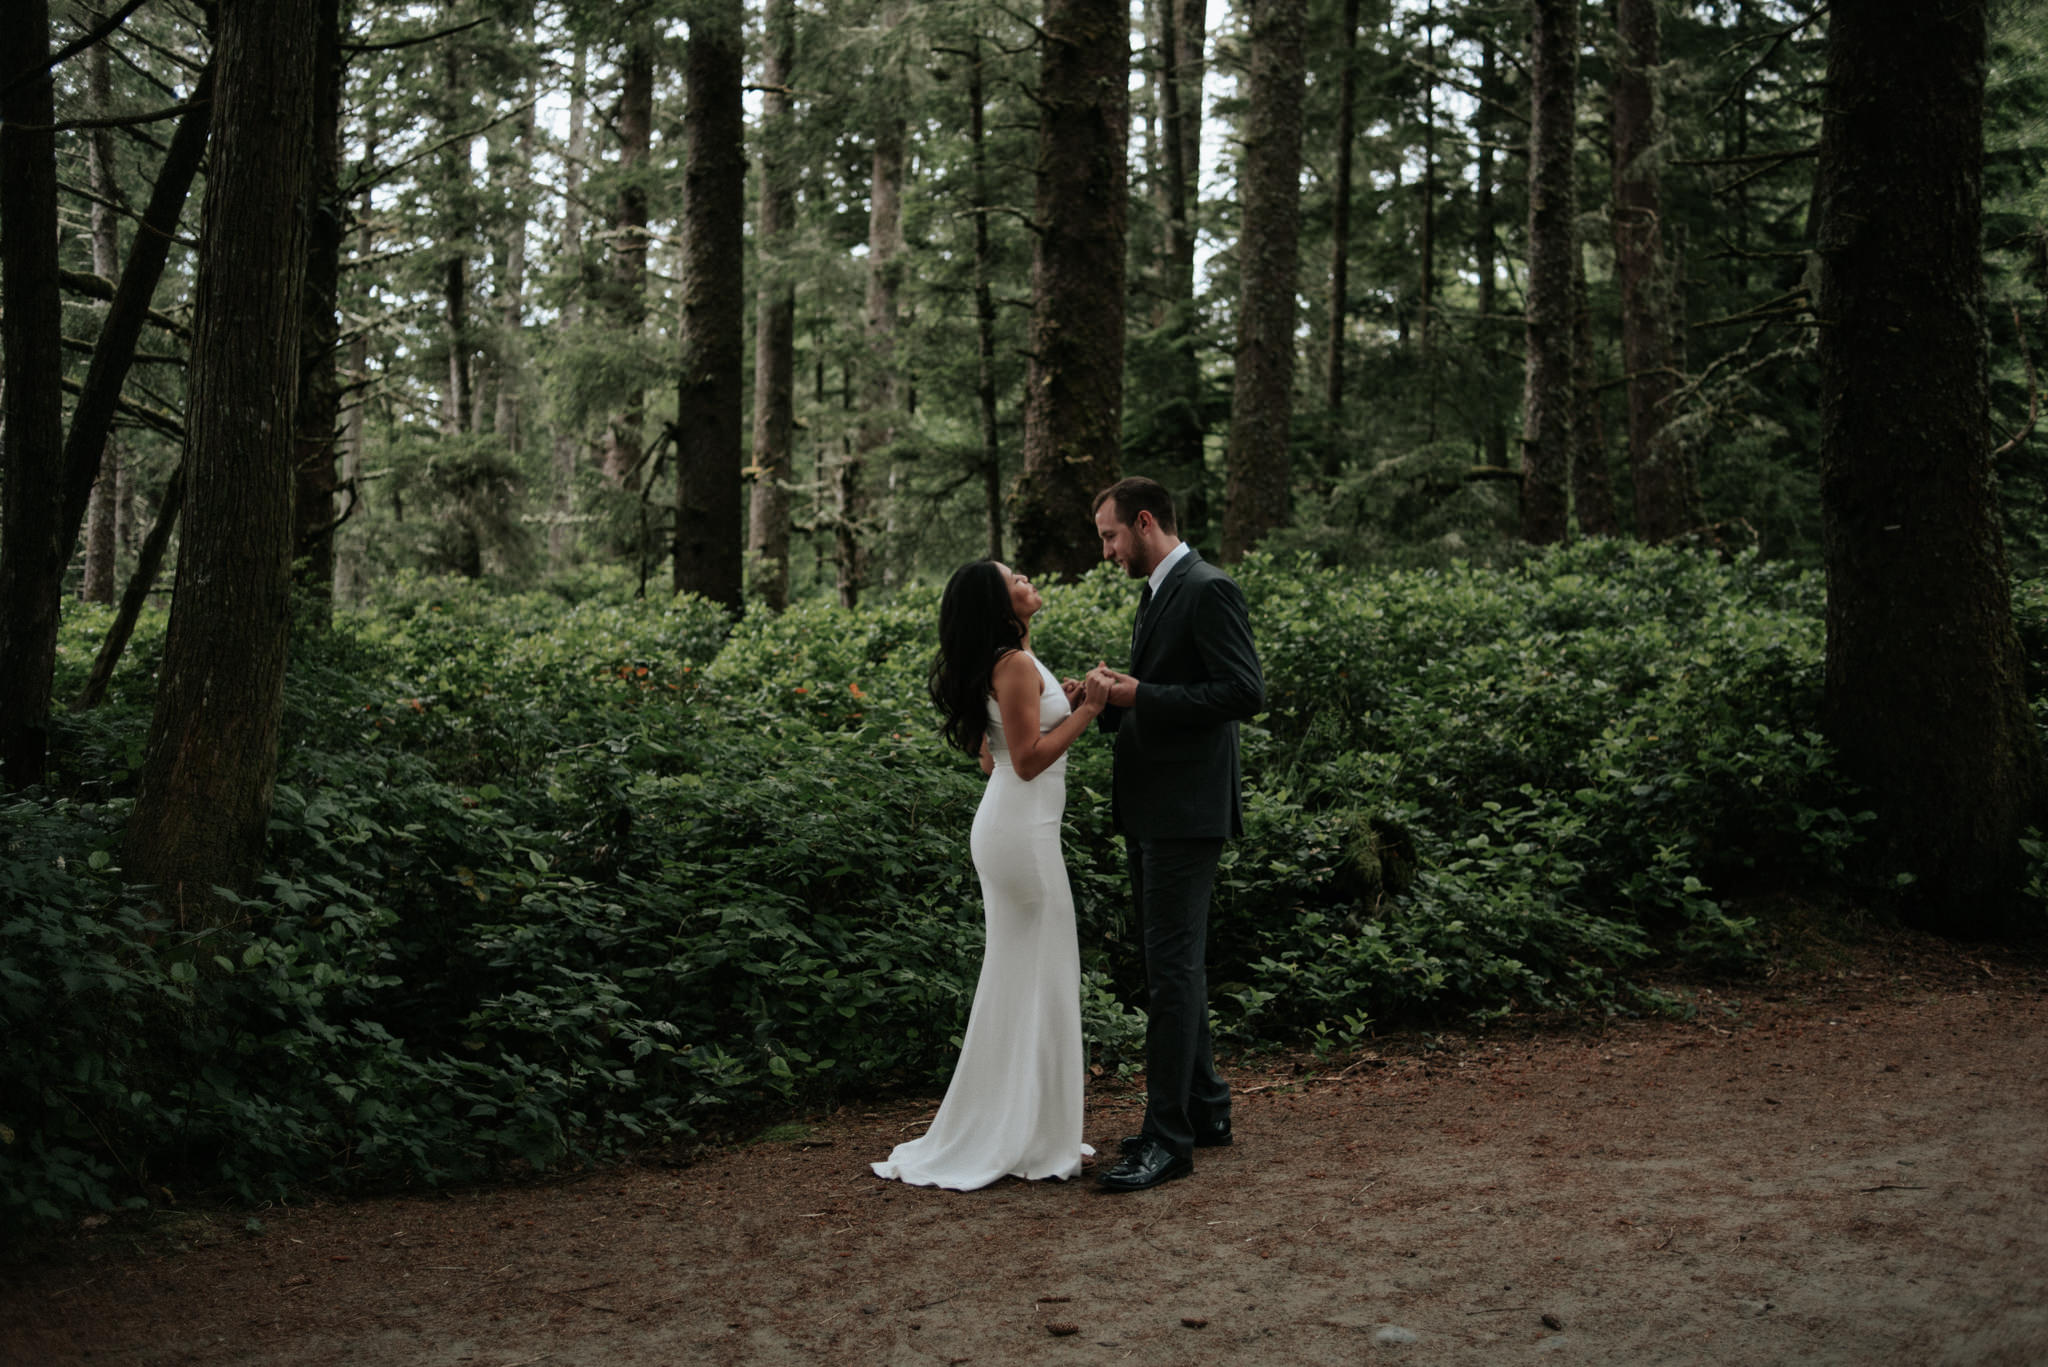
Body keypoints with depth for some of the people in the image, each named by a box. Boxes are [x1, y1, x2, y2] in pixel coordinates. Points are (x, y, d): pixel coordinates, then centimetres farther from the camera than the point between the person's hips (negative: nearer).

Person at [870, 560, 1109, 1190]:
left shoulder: (1000, 665, 14)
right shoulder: (1016, 665, -16)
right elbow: (1028, 760, -19)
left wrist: (1061, 709, 15)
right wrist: (1084, 712, -14)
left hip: (1007, 827, 10)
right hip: (1023, 832, -10)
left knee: (1017, 978, 14)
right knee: (1037, 979, -3)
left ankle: (1014, 1132, 22)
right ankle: (1030, 1141, 4)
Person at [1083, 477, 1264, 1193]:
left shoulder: (1209, 590, -13)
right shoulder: (1157, 594, 17)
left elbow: (1245, 692, -20)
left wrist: (1141, 694, -20)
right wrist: (1115, 700, 6)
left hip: (1186, 812, -10)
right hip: (1150, 811, 10)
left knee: (1172, 967, -9)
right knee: (1174, 964, 15)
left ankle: (1169, 1137, -5)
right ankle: (1204, 1107, 26)